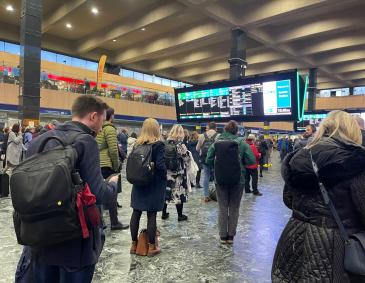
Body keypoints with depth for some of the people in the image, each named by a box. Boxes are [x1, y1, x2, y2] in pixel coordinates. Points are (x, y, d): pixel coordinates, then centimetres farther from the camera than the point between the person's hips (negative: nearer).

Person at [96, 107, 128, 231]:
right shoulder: (110, 129, -10)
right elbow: (113, 150, -18)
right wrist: (116, 166, -6)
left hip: (97, 165, 7)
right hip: (108, 165, -7)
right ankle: (114, 223, 8)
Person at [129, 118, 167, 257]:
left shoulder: (137, 144, 1)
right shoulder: (159, 144, -13)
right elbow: (160, 165, -19)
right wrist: (164, 177, -2)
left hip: (138, 183, 5)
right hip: (154, 184, -4)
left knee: (136, 213, 12)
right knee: (151, 215, 3)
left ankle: (134, 244, 24)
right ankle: (151, 247, 13)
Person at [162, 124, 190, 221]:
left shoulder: (166, 143, 1)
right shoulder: (180, 145, -14)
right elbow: (186, 160, -10)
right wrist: (187, 153, 8)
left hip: (166, 172, 5)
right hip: (178, 174, -5)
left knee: (165, 192, 13)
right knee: (178, 193, 5)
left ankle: (164, 213, 24)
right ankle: (180, 215, 15)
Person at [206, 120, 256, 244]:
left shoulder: (216, 142, -5)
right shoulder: (241, 143, -7)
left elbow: (208, 161, -4)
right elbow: (251, 160, -8)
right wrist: (240, 162, 9)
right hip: (238, 180, 0)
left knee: (223, 208, 11)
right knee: (234, 208, 12)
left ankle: (223, 236, 17)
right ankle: (231, 236, 18)